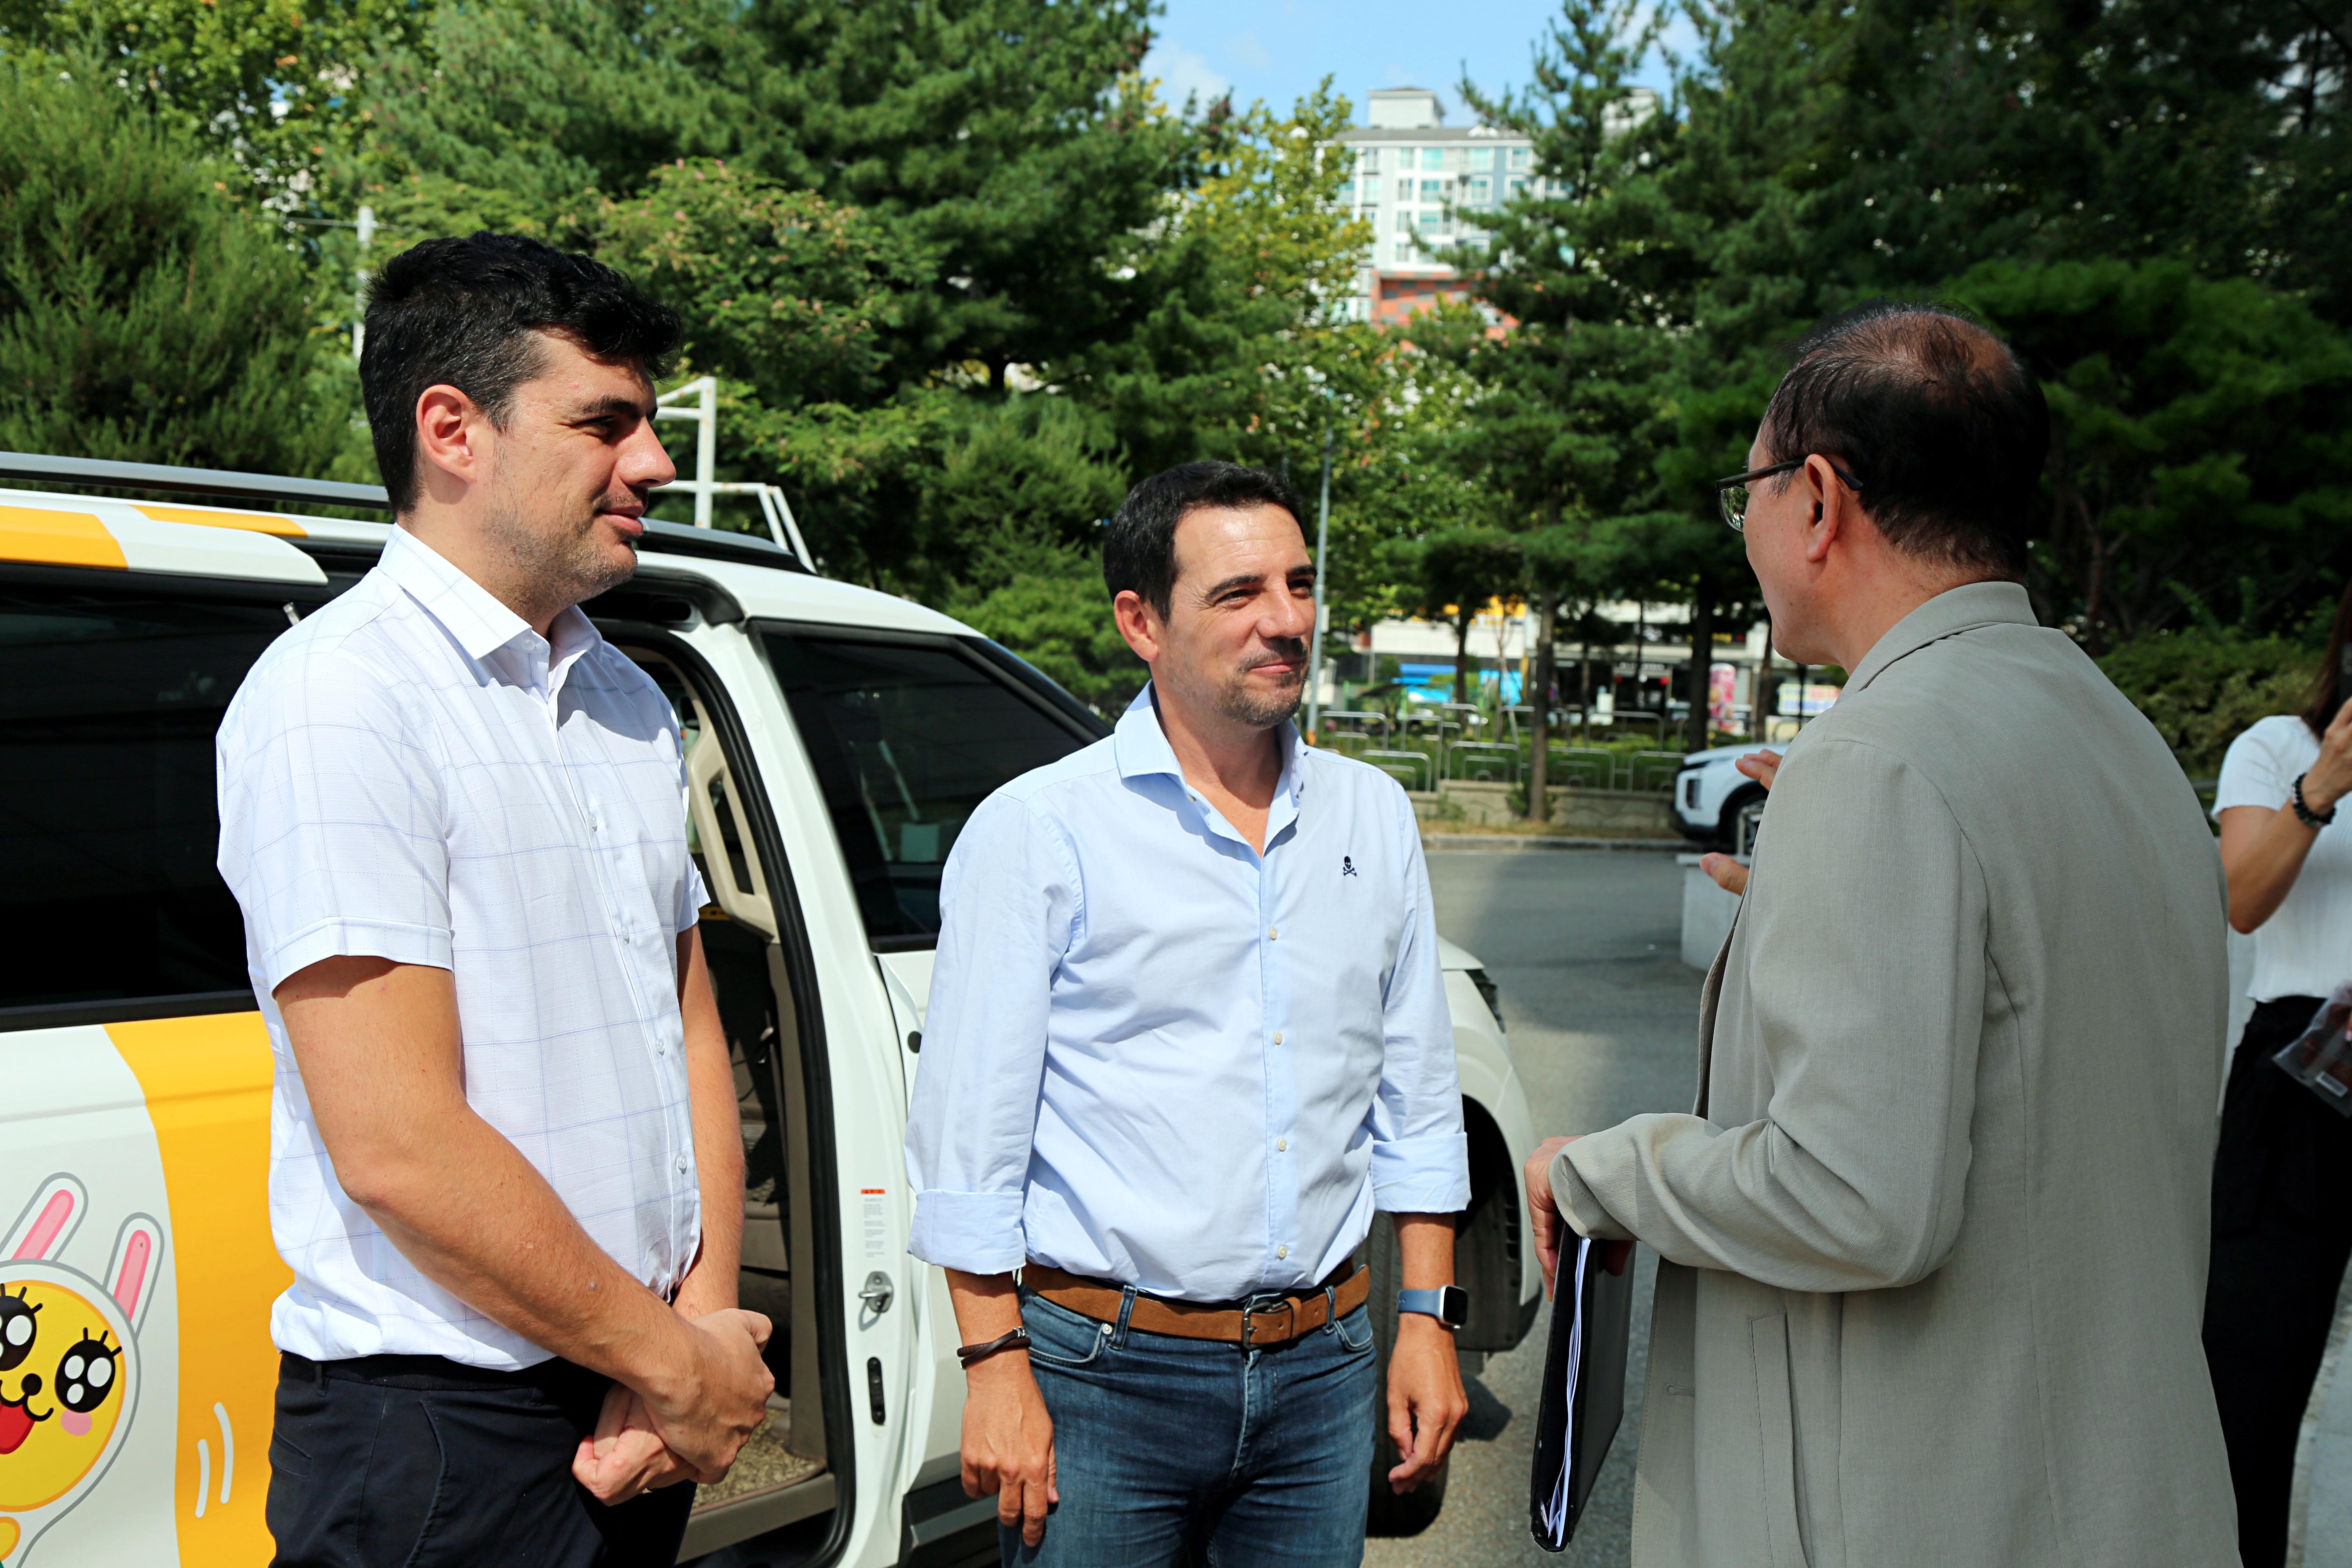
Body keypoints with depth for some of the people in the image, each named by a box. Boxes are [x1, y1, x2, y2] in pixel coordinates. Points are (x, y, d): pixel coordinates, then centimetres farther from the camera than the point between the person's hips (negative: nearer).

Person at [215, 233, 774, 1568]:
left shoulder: (630, 702, 10)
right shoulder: (340, 697, -16)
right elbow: (398, 1148, -21)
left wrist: (708, 1316, -2)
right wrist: (678, 1364, -12)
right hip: (440, 1432, -7)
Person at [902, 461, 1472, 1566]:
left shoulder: (1372, 815, 7)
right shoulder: (1037, 830, -8)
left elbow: (1414, 1096, 12)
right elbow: (972, 1125, -8)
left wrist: (1426, 1318, 9)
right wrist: (995, 1366, -10)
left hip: (1322, 1367, 4)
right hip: (1103, 1373, -4)